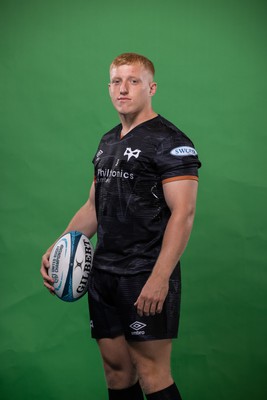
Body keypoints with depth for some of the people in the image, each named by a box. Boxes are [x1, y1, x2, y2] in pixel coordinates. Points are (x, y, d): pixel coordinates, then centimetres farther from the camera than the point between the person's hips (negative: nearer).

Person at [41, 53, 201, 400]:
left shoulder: (170, 141, -9)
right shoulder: (108, 142, 17)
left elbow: (183, 213, -16)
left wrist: (159, 279, -23)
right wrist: (58, 248, 9)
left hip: (148, 279, -8)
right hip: (103, 276, 8)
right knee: (117, 370, 11)